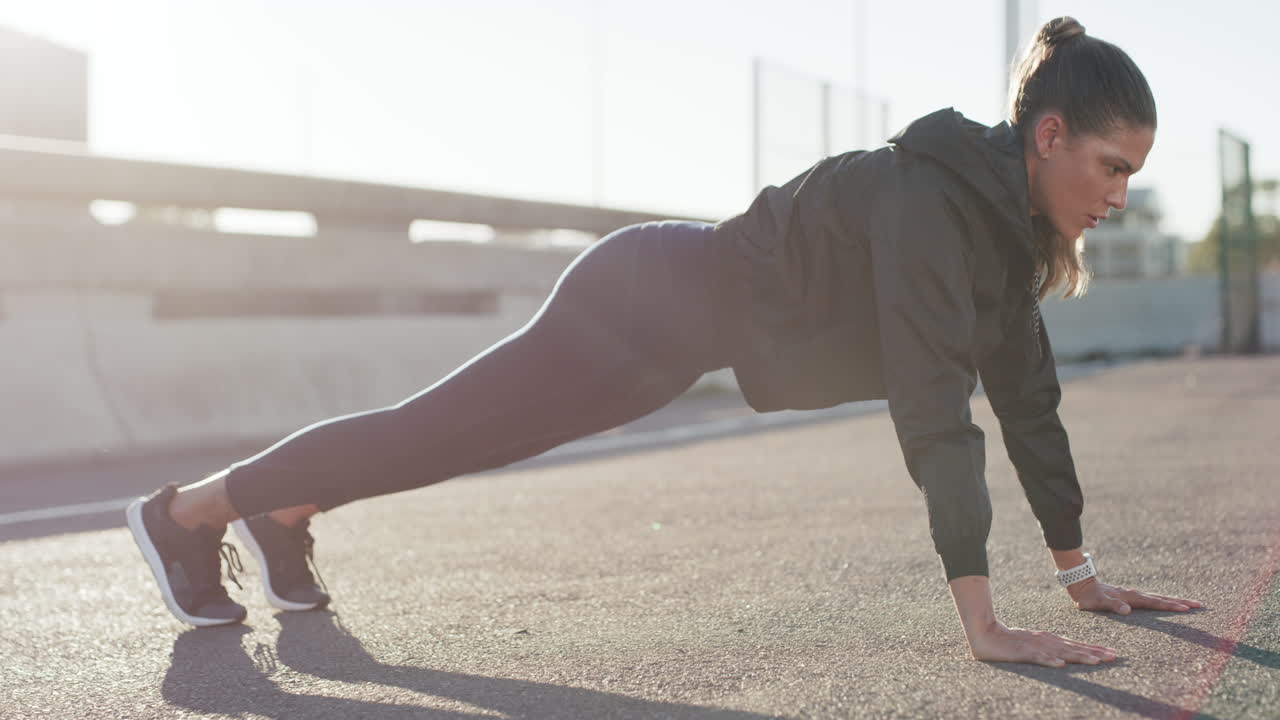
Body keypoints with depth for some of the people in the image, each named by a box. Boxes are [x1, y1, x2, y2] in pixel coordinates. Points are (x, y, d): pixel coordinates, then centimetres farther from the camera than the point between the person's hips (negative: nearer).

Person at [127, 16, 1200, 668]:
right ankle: (187, 511, 23)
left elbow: (1026, 389, 5)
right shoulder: (930, 199, -29)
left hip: (688, 307, 8)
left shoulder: (1013, 218, 0)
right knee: (433, 435, 4)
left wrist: (1081, 571, 6)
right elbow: (933, 403, -35)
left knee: (448, 439, 22)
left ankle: (285, 515, 43)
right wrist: (982, 621, -34)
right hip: (650, 304, -8)